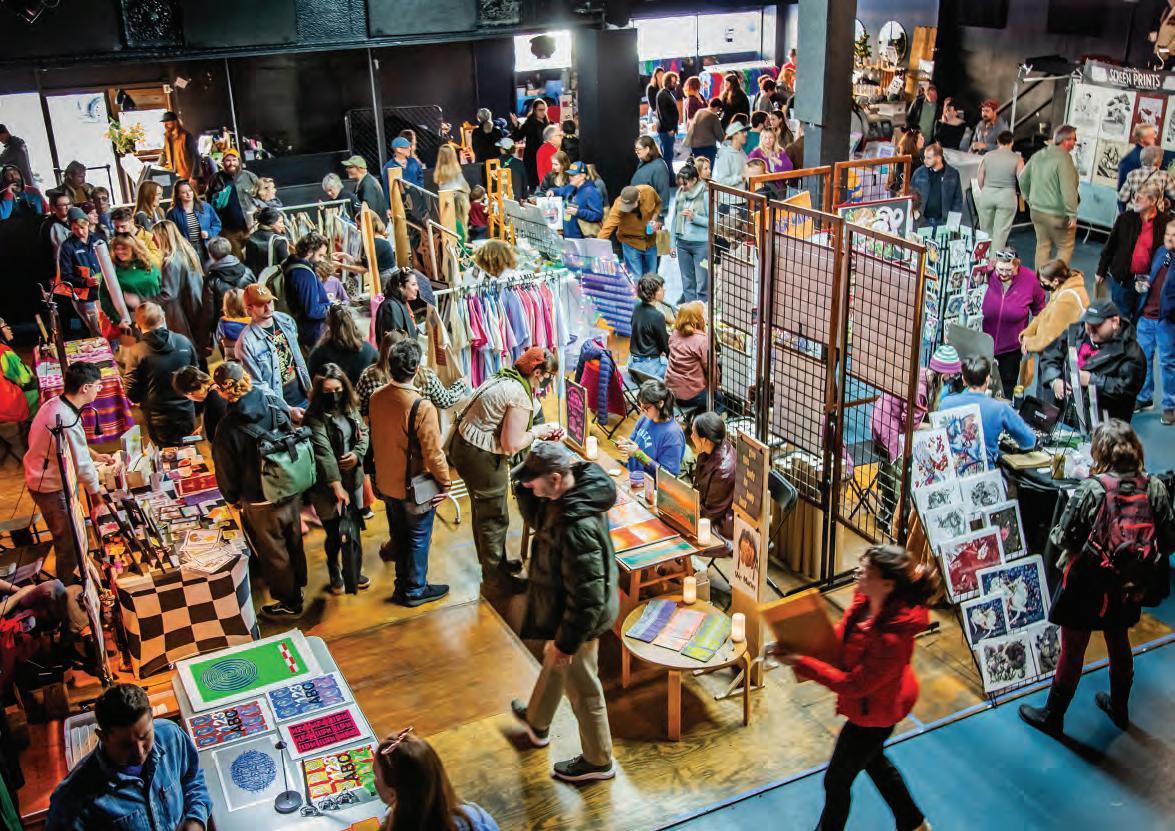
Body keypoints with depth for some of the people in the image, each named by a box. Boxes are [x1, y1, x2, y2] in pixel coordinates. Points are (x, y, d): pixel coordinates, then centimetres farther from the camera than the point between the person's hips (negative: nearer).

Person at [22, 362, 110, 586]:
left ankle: (64, 580, 45)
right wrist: (97, 490, -6)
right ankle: (66, 588, 25)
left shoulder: (54, 404, -5)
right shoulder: (68, 421, -33)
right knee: (70, 541, 8)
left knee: (64, 535, 27)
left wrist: (94, 454, 12)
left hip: (39, 479, 9)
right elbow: (82, 467, -22)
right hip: (52, 487, -9)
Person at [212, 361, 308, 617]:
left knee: (274, 552, 16)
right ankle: (298, 584, 51)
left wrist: (232, 498, 8)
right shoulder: (273, 404, -14)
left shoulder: (227, 428, -25)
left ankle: (289, 603, 33)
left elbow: (226, 472, -12)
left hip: (261, 502, -5)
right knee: (293, 540, 27)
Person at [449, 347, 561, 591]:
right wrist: (536, 432, -6)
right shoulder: (521, 397, -22)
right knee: (495, 517, 8)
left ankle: (491, 559, 44)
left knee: (482, 509, 25)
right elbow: (511, 445, -22)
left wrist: (541, 430, 8)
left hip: (463, 444, 10)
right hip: (481, 458, -10)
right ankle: (494, 573, 24)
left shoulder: (504, 379, 7)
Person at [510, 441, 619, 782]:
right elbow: (537, 519, 7)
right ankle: (537, 722, 60)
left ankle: (598, 761, 37)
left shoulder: (576, 527, -39)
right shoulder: (575, 491, -11)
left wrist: (567, 641, -20)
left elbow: (586, 596, -32)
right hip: (564, 606, 10)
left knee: (582, 689, 13)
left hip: (579, 619, -10)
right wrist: (525, 485, -12)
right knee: (552, 664, 32)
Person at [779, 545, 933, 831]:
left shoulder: (892, 638, -42)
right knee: (874, 761, 33)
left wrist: (802, 663, -31)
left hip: (874, 713, -8)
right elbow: (843, 634, 3)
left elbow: (854, 684, -32)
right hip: (869, 703, 9)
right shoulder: (865, 599, -18)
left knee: (837, 780, 15)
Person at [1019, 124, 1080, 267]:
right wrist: (1072, 215, -20)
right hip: (1057, 214, -7)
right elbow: (1068, 189, -24)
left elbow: (1023, 178, 18)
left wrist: (1029, 199, 27)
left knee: (1042, 245, 16)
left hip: (1037, 211, 7)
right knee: (1065, 247, 6)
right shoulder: (1064, 158, -18)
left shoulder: (1038, 155, 7)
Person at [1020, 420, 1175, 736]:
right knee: (1119, 644, 25)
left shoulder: (1092, 488, -23)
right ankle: (1119, 708, 45)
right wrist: (1141, 553, 12)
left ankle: (1052, 716, 26)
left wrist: (1057, 535, 2)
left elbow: (1064, 537, -20)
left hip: (1088, 584, -4)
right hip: (1128, 588, 5)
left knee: (1072, 651, 10)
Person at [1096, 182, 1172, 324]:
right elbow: (1110, 246, 5)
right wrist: (1101, 271, 9)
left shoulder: (1166, 222, -7)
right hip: (1122, 279, 1)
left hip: (1148, 281, -1)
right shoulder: (1125, 218, -2)